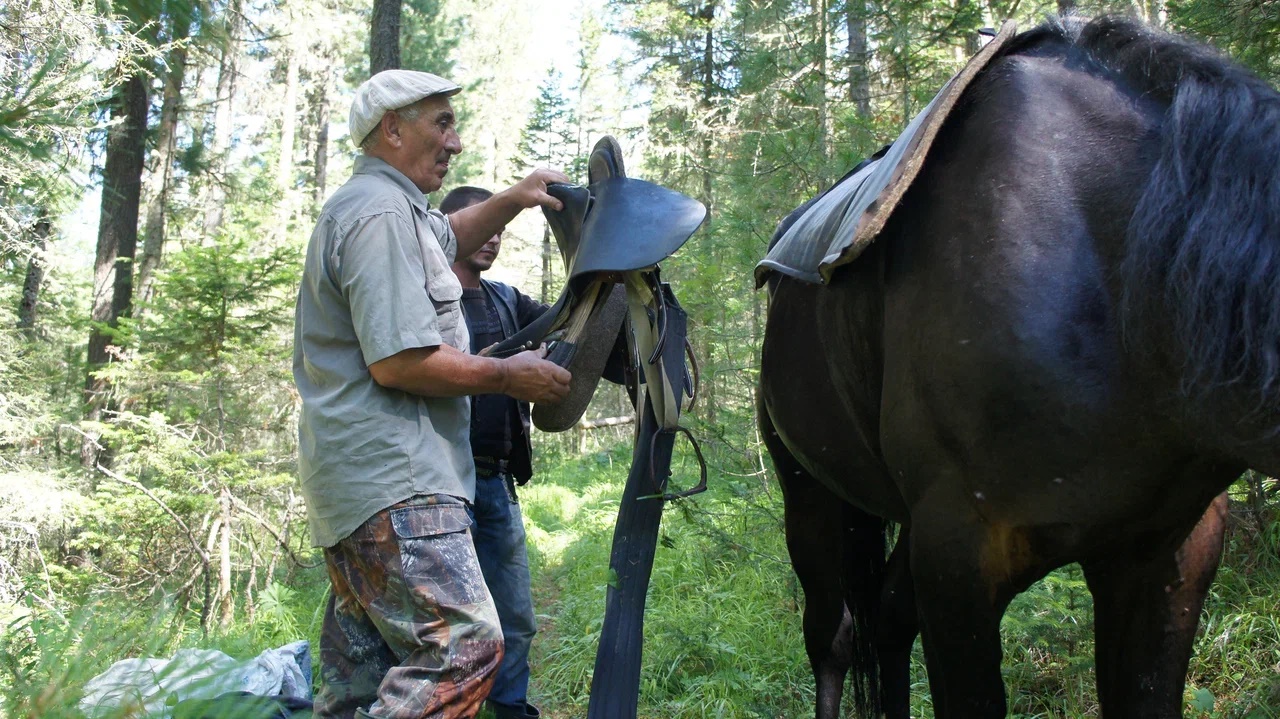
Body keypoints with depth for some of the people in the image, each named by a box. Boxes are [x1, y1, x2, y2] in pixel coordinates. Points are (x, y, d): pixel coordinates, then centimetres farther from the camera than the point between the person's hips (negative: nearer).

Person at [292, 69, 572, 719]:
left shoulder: (380, 206, 21)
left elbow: (444, 238, 40)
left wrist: (511, 200, 23)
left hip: (354, 485, 11)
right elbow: (399, 362, -20)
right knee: (463, 645, -15)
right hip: (393, 478, -11)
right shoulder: (381, 213, -13)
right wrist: (509, 376, -9)